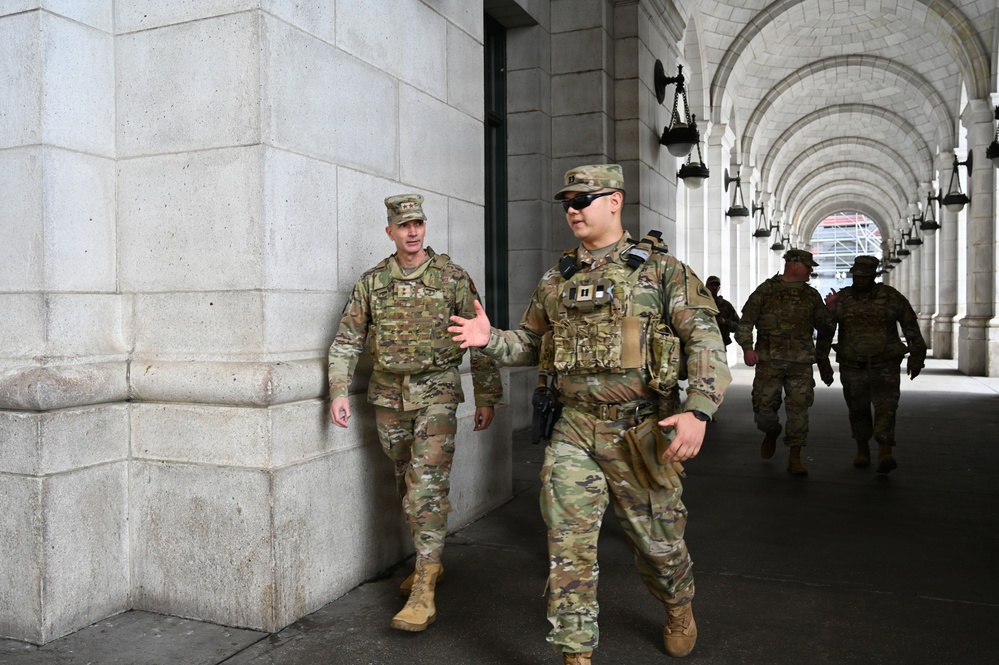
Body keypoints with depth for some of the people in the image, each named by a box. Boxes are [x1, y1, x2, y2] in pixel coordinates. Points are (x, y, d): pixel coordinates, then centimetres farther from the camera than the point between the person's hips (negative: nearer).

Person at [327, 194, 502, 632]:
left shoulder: (453, 277, -3)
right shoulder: (371, 282, 5)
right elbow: (347, 341, 7)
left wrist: (486, 397, -1)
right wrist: (339, 392, -2)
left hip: (436, 392, -4)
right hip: (388, 395, 4)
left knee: (428, 486, -11)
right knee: (406, 485, 13)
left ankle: (423, 592, -8)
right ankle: (428, 562, 31)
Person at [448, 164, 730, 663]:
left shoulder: (660, 269, -3)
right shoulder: (556, 280, 10)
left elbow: (705, 339, -10)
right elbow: (532, 343, 19)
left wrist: (698, 411, -25)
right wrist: (490, 339, -2)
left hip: (642, 430, -2)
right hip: (574, 431, 3)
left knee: (656, 540, 15)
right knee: (568, 547, -2)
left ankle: (678, 608, 46)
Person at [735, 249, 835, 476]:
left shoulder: (811, 295, 13)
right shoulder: (766, 290, 3)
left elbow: (826, 328, 24)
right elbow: (746, 322, -2)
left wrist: (823, 359, 27)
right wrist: (747, 347, -17)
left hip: (801, 362, 2)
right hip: (769, 360, -2)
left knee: (798, 408, -4)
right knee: (764, 407, -2)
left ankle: (794, 458, 6)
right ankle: (771, 433, 32)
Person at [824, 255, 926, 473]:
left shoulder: (890, 296, -4)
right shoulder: (842, 298, 1)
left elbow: (911, 325, 4)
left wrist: (916, 356, 5)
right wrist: (830, 310, -20)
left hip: (885, 365, -2)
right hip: (852, 366, 2)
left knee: (885, 407, -15)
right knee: (858, 410, 12)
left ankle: (885, 455, -22)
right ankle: (862, 449, 32)